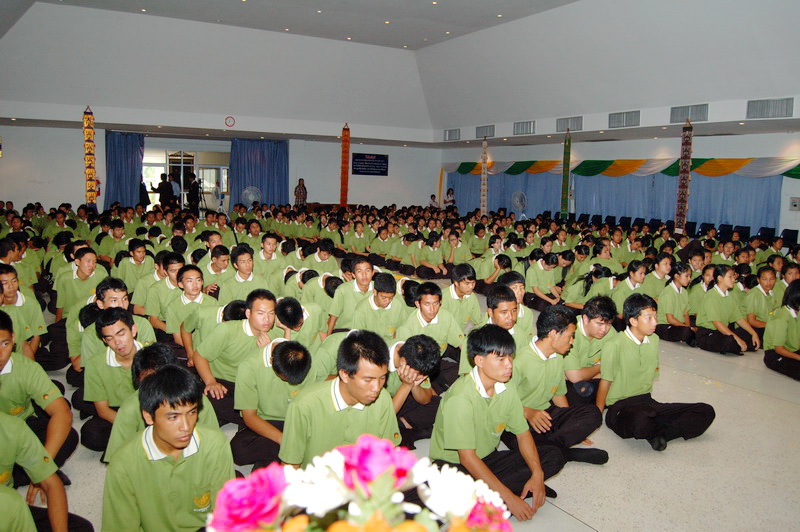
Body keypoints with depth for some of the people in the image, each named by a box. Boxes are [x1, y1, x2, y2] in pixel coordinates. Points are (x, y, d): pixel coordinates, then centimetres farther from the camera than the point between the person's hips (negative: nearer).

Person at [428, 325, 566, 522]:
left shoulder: (507, 389, -4)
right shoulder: (460, 397, -26)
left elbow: (523, 433, 3)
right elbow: (467, 457, -26)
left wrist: (537, 475, -14)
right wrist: (509, 497, -27)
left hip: (488, 460, 8)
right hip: (453, 464, -7)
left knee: (553, 456, -7)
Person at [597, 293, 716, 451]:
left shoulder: (654, 340, 9)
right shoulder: (616, 345, -13)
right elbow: (605, 382, -9)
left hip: (647, 402, 7)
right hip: (620, 407, -7)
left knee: (706, 412, -8)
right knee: (641, 421, -43)